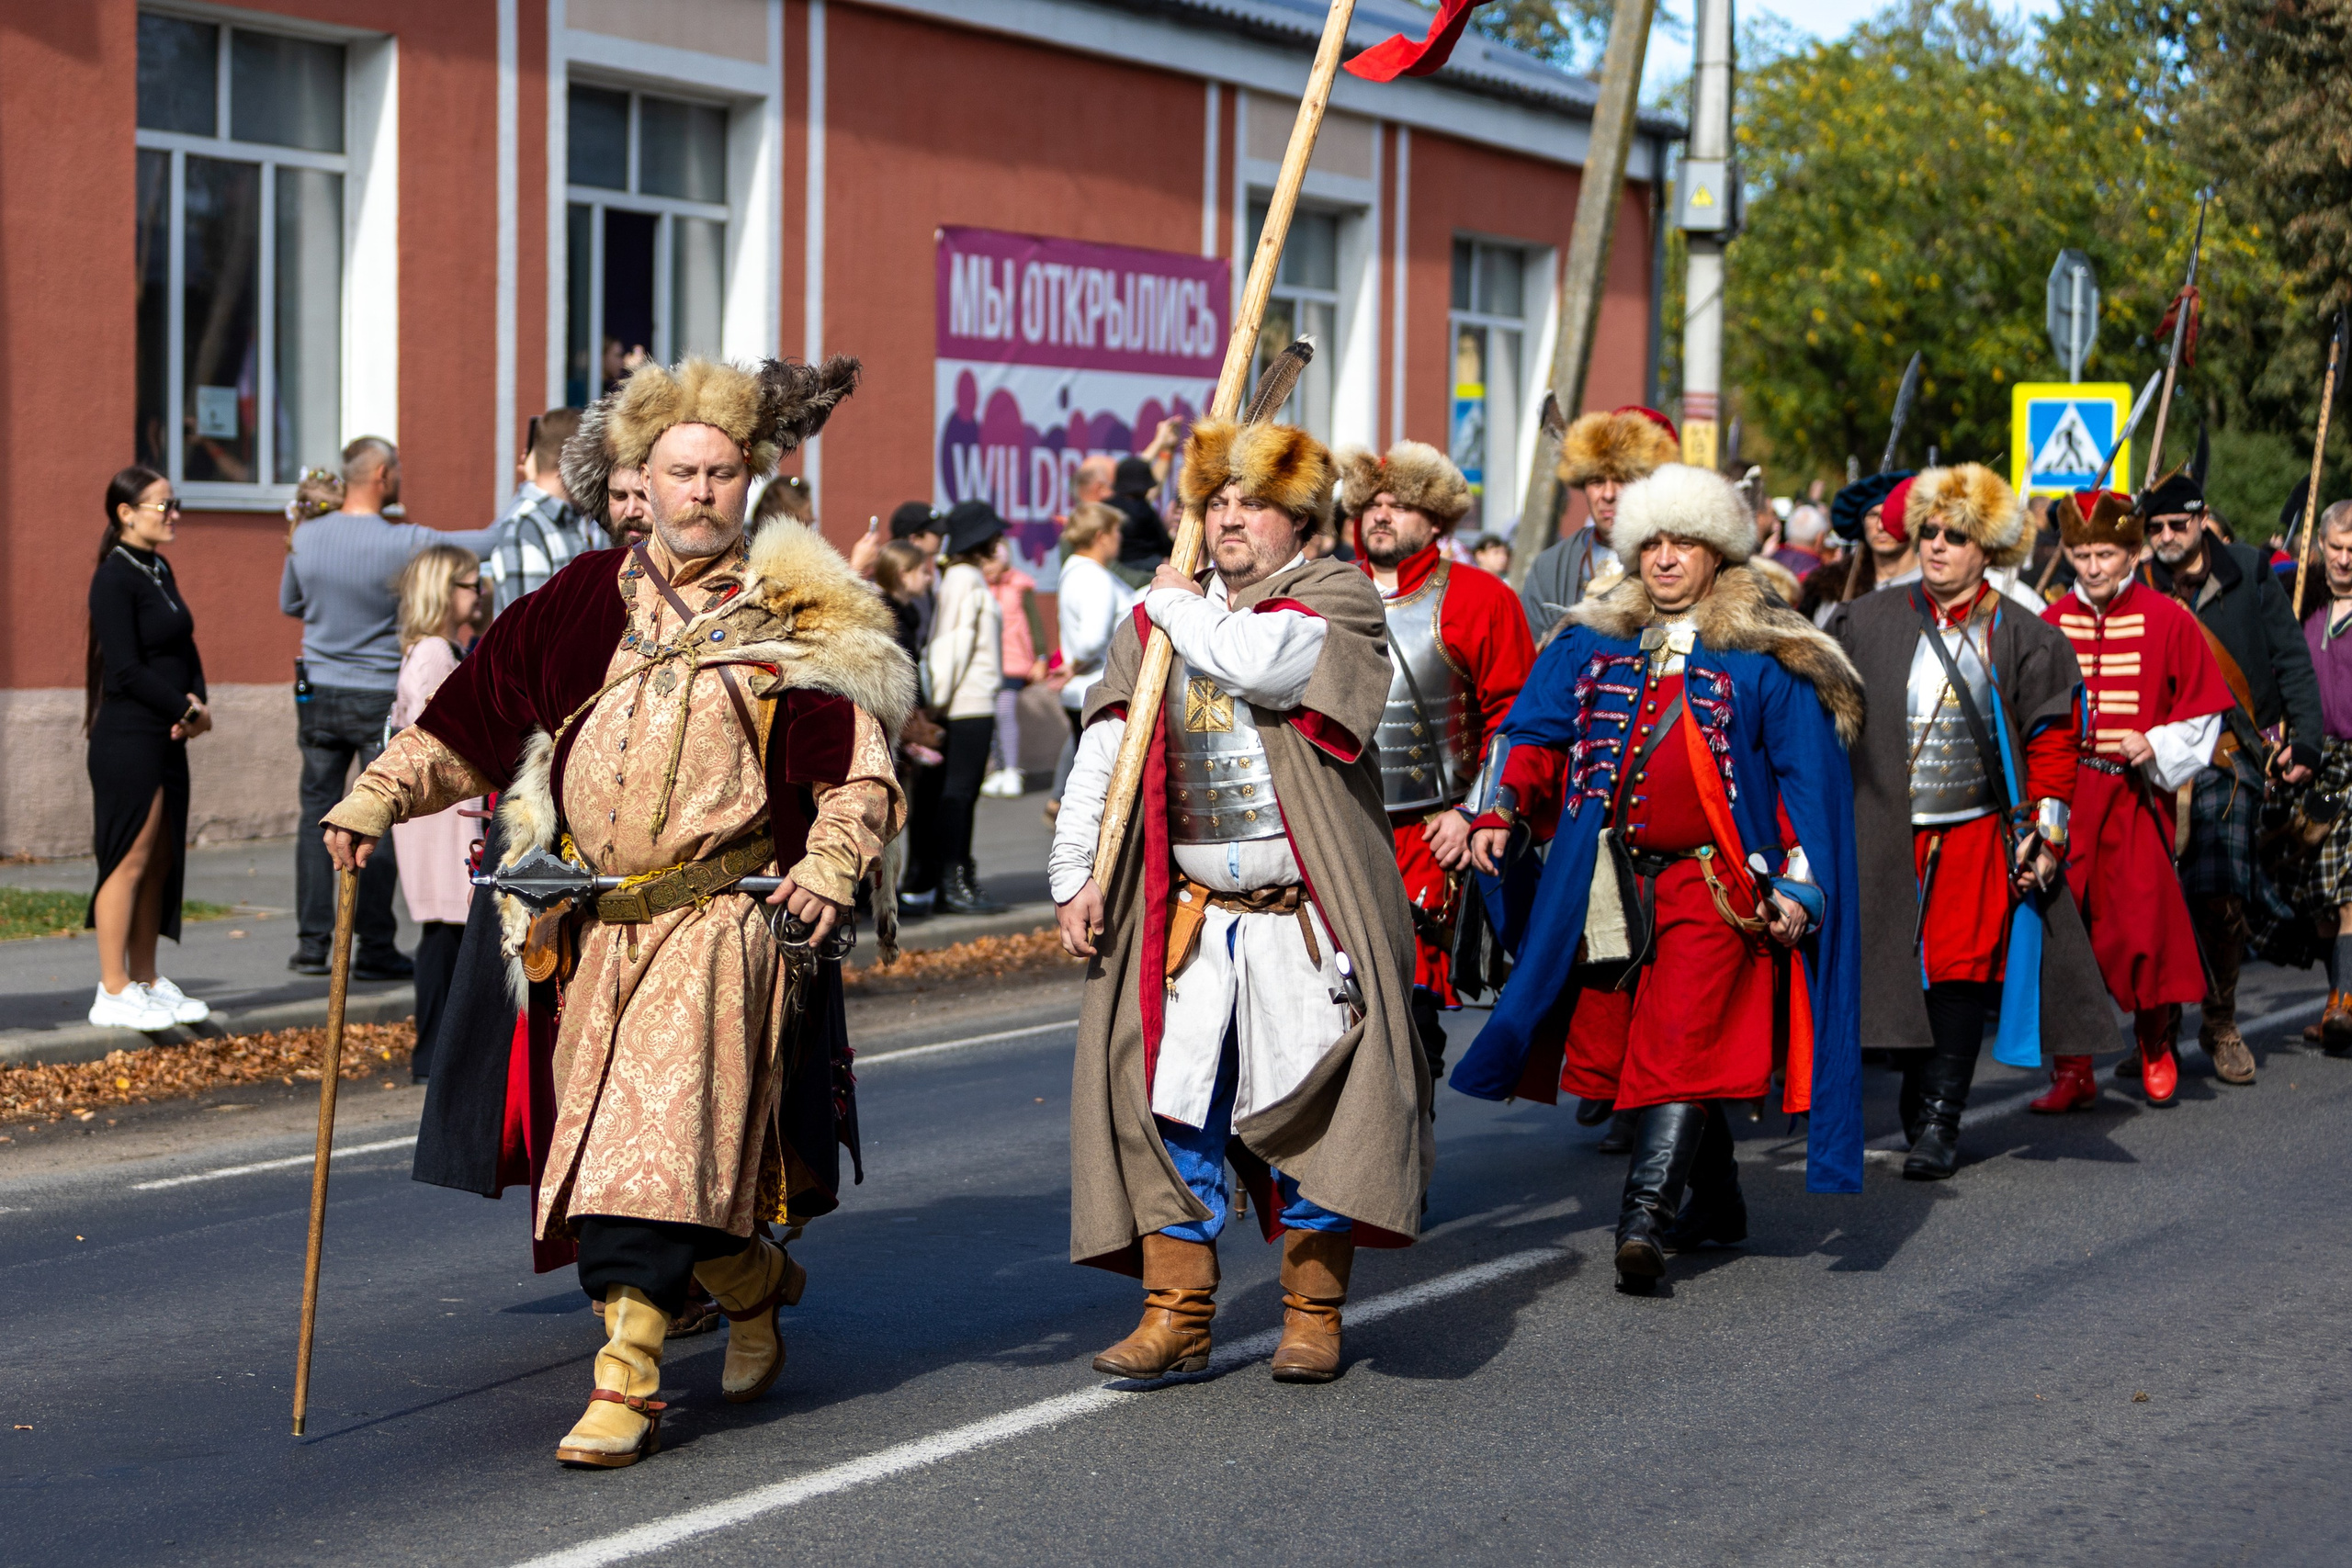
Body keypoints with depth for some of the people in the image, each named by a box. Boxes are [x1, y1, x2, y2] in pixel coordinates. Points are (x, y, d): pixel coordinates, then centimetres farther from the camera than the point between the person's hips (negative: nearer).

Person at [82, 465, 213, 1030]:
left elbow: (185, 649, 15)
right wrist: (188, 711, -12)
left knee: (161, 861, 10)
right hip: (129, 738, -9)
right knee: (130, 860, -5)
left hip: (167, 738, 9)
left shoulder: (160, 571, 14)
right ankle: (113, 994, 0)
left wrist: (197, 702, -3)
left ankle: (145, 980, 18)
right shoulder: (114, 579, -13)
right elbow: (126, 670, -18)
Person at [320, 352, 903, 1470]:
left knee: (659, 1136, -14)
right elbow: (469, 721, 11)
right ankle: (754, 1283, 33)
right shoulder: (585, 602, 8)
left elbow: (859, 769, -2)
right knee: (610, 1135, 9)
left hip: (723, 918, -4)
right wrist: (377, 796, 1)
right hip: (596, 921, 4)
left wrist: (829, 864, -17)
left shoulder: (792, 621, 0)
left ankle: (627, 1382, -13)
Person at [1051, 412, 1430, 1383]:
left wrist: (1182, 608, -3)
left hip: (1306, 914, -4)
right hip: (1186, 912, 4)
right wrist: (1075, 876, 1)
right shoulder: (1156, 622, 13)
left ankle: (1312, 1313, 10)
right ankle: (1177, 1313, 6)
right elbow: (1101, 756, 10)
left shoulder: (1336, 602, 0)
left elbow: (1258, 662, -21)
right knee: (1172, 1103, 0)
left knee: (1310, 1105, -1)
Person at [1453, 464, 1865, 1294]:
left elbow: (1809, 779, -1)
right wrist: (1504, 813, -3)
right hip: (1614, 884, 5)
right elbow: (1539, 737, 15)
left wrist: (1801, 887, -10)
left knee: (1680, 1046, -15)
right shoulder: (1592, 644, 13)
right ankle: (1716, 1204, 28)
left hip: (1716, 884, -5)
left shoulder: (1764, 658, 0)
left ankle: (1645, 1218, -21)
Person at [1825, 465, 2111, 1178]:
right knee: (1905, 973, 1)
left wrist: (2046, 831, -2)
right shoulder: (1867, 625, 6)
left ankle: (1938, 1120, -1)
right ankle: (1923, 1114, 16)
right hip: (1886, 836, 2)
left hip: (1977, 833, -1)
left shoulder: (2022, 639, 3)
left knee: (1959, 972, -6)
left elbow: (2051, 739, 5)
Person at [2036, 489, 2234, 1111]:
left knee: (2146, 920, -7)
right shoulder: (2049, 625, 8)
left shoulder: (2168, 621, -1)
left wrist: (2157, 746, -10)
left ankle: (2156, 1043, 22)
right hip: (2063, 797, 2)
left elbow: (2203, 712, 5)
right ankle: (2072, 1073, 7)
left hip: (2135, 795, -2)